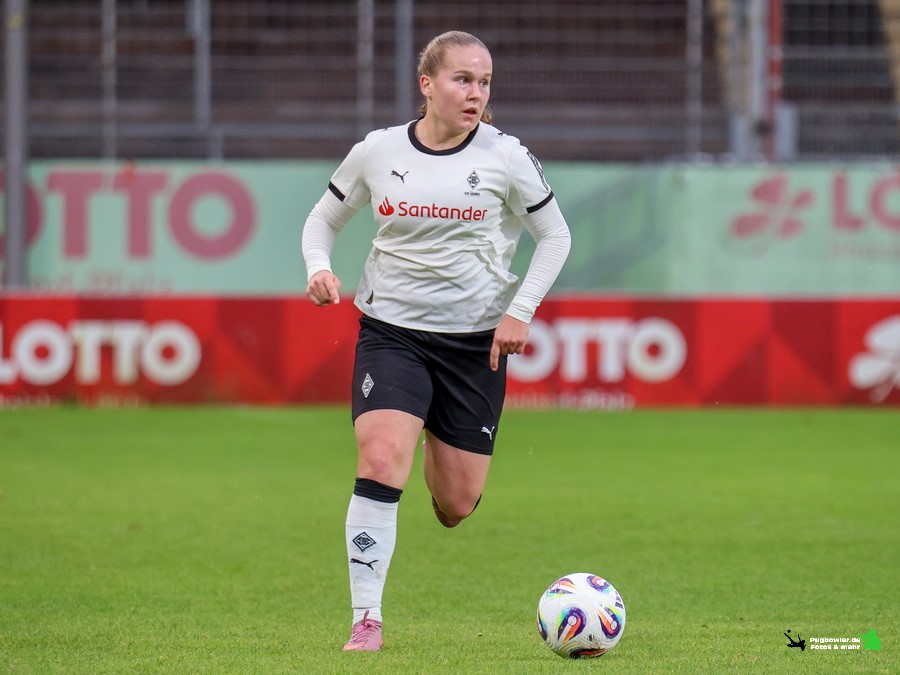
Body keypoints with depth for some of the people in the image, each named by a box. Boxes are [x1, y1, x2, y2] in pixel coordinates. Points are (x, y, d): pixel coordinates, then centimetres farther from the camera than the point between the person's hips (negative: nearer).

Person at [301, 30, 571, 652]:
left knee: (456, 506, 6)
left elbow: (555, 237, 6)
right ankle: (366, 621, -16)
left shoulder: (506, 157, -4)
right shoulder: (376, 153, -2)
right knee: (381, 461, -24)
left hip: (476, 338, 1)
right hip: (391, 330, -1)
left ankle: (441, 448, 46)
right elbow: (324, 219, 13)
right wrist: (320, 267, -8)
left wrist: (520, 311, -5)